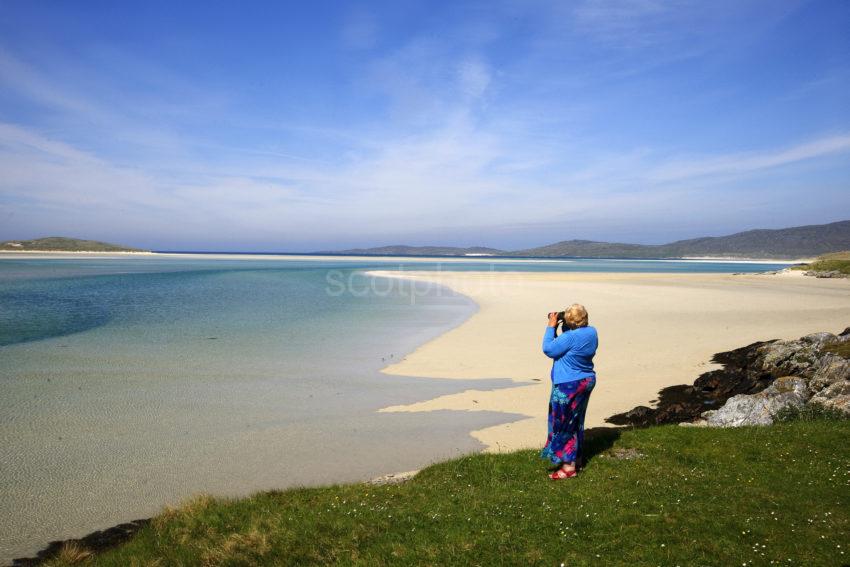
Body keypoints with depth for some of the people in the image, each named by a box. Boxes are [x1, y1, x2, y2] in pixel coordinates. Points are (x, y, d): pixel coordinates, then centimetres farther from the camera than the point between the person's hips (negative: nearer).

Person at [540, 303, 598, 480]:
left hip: (568, 386, -9)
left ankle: (569, 466, 7)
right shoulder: (591, 332, 1)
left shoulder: (570, 337, -26)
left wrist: (551, 326, -11)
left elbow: (548, 349, -17)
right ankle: (576, 459, 33)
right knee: (576, 422, 21)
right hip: (586, 381, 9)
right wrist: (561, 328, 1)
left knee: (563, 425, 2)